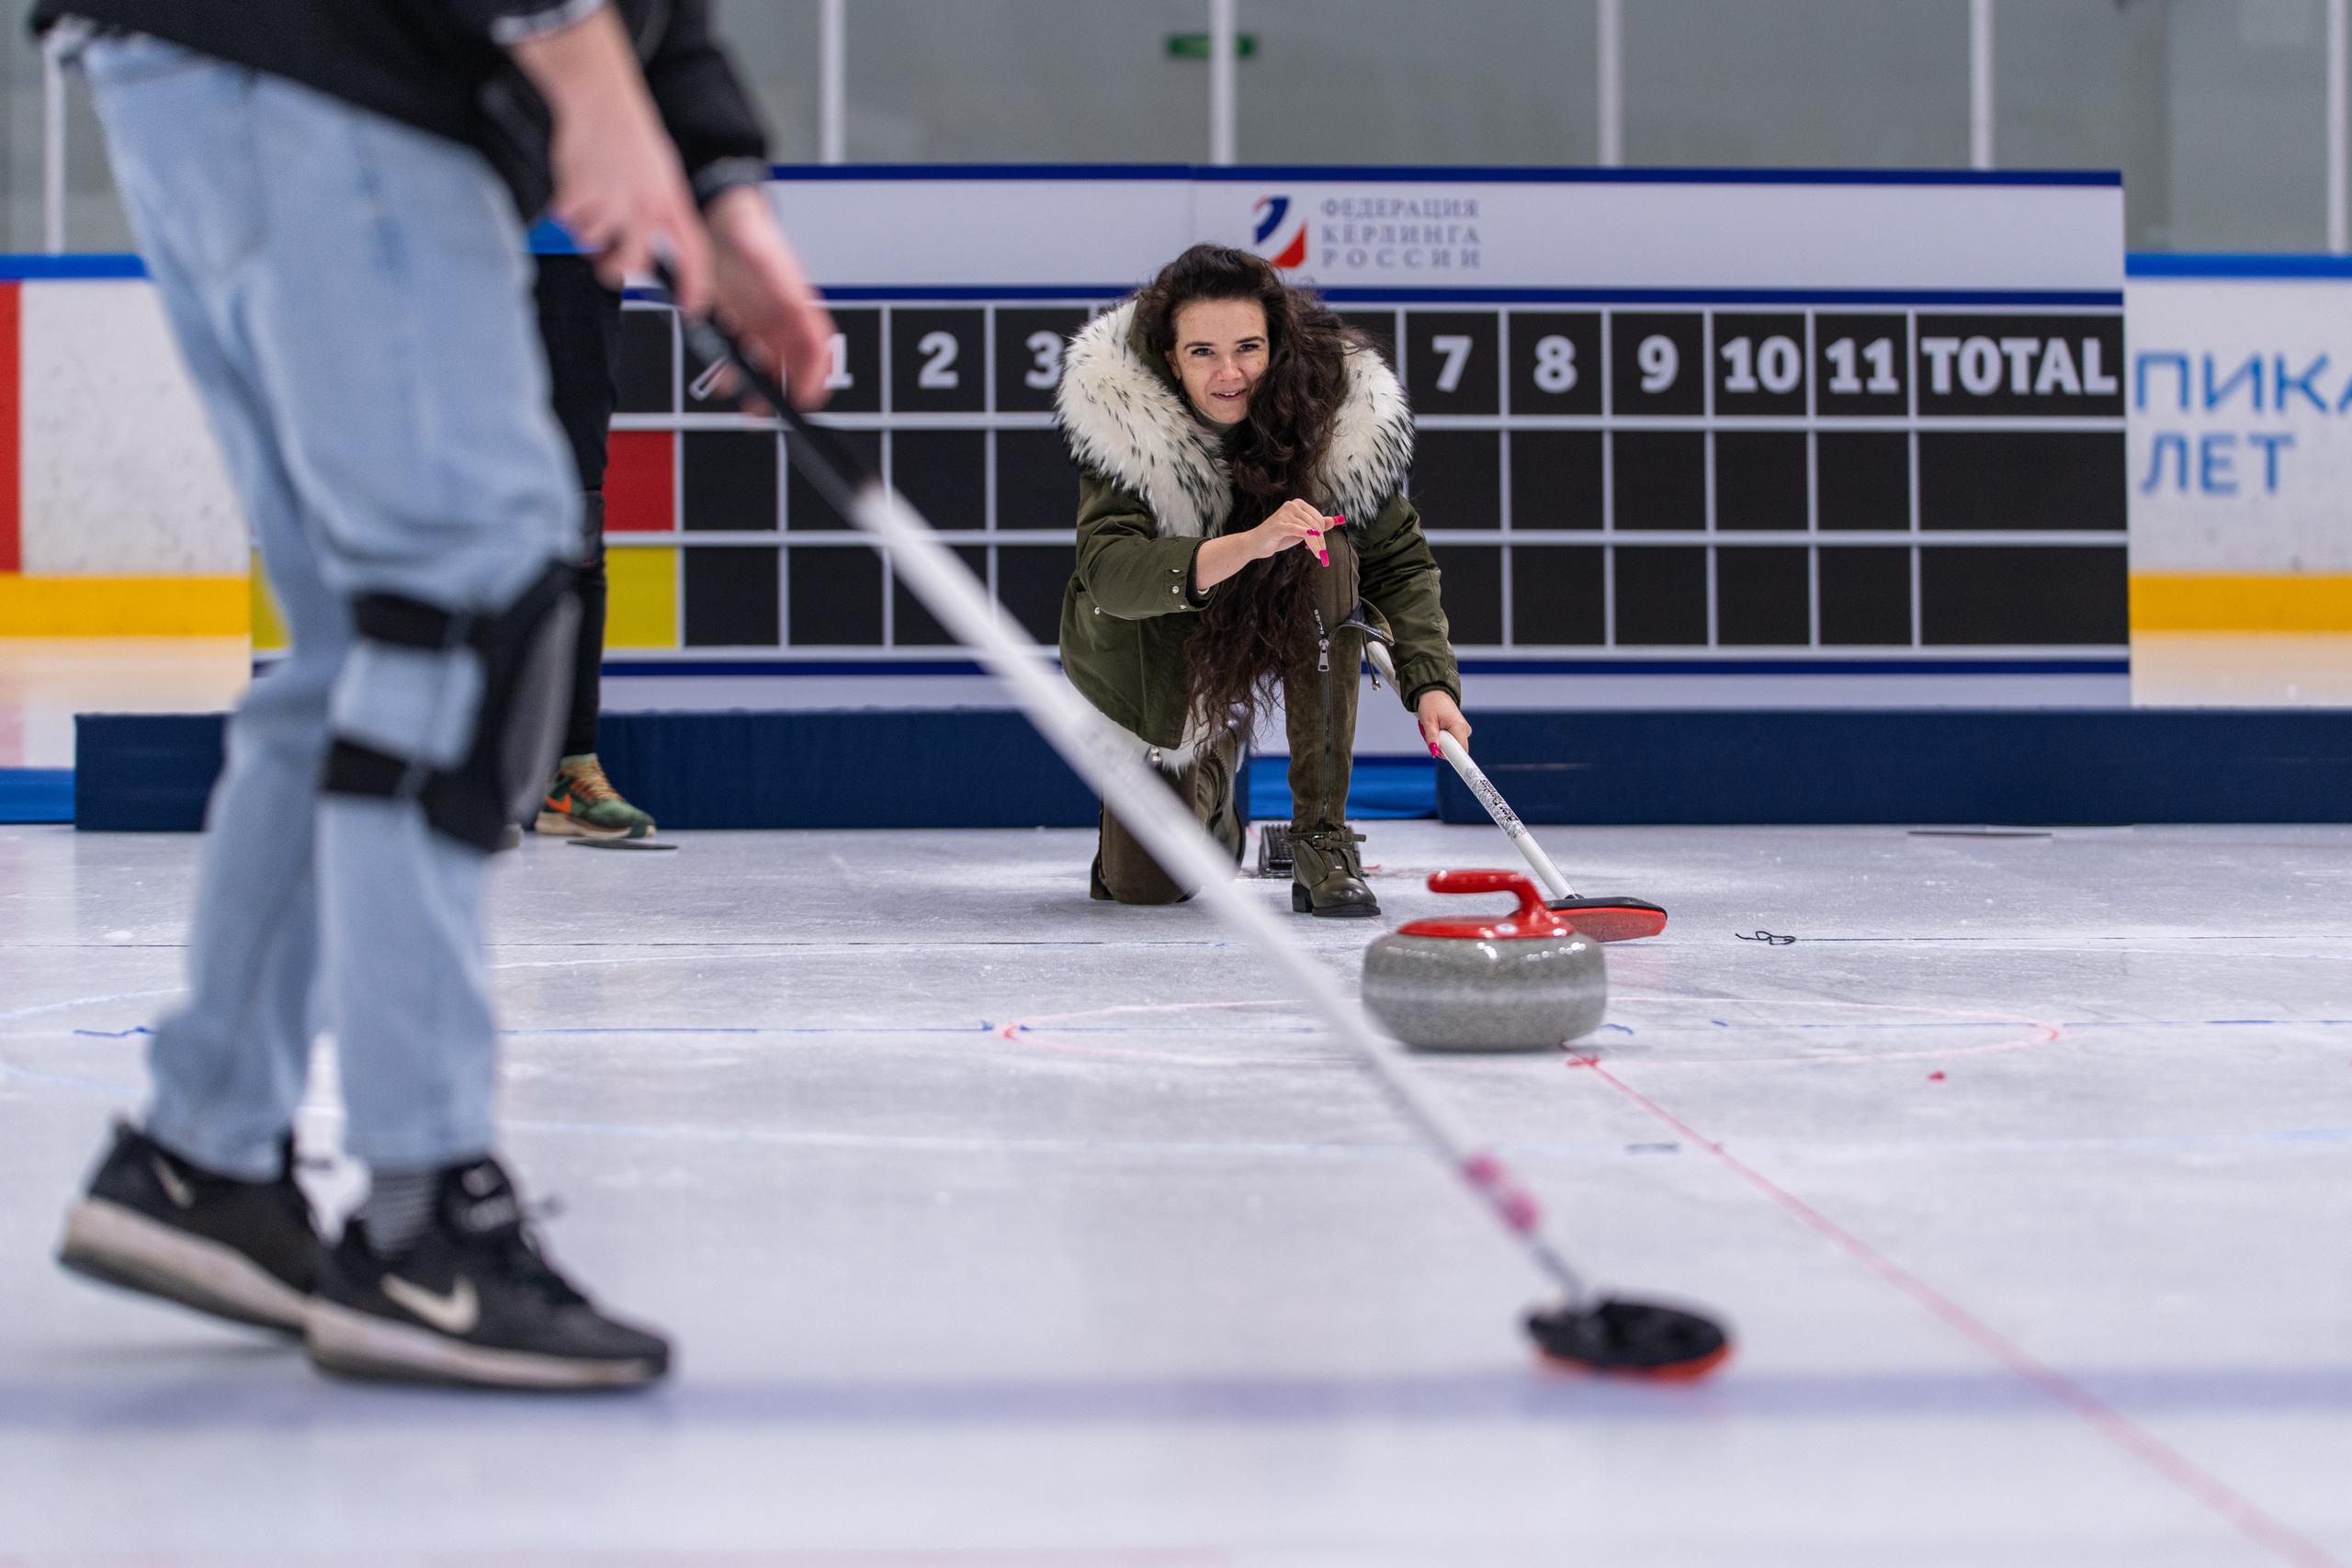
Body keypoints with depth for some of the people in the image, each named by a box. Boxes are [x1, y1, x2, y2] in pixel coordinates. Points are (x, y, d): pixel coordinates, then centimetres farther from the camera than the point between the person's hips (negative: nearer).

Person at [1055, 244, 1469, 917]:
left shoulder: (1340, 405, -22)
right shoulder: (1121, 419, -27)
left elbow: (1401, 560, -16)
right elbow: (1107, 571, -39)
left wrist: (1431, 683, -32)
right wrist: (1247, 545, -54)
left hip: (1279, 629, 1)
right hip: (1160, 657, -1)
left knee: (1328, 556, -32)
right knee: (1144, 885, -7)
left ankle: (1323, 841, -24)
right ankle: (1207, 793, 34)